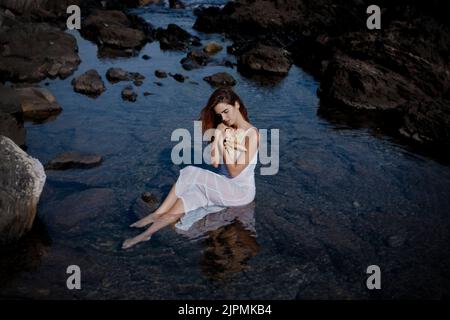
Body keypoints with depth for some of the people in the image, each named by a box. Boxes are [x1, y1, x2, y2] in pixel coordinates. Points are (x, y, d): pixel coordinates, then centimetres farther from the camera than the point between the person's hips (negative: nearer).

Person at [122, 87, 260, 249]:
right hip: (223, 187, 6)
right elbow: (215, 163, -2)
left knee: (191, 173, -24)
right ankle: (147, 233, -29)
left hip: (241, 191, -6)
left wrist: (225, 145, -17)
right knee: (190, 197, -23)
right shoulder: (223, 128, 3)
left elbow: (234, 172, -17)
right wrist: (217, 139, -13)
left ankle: (155, 215, -17)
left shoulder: (251, 134, -17)